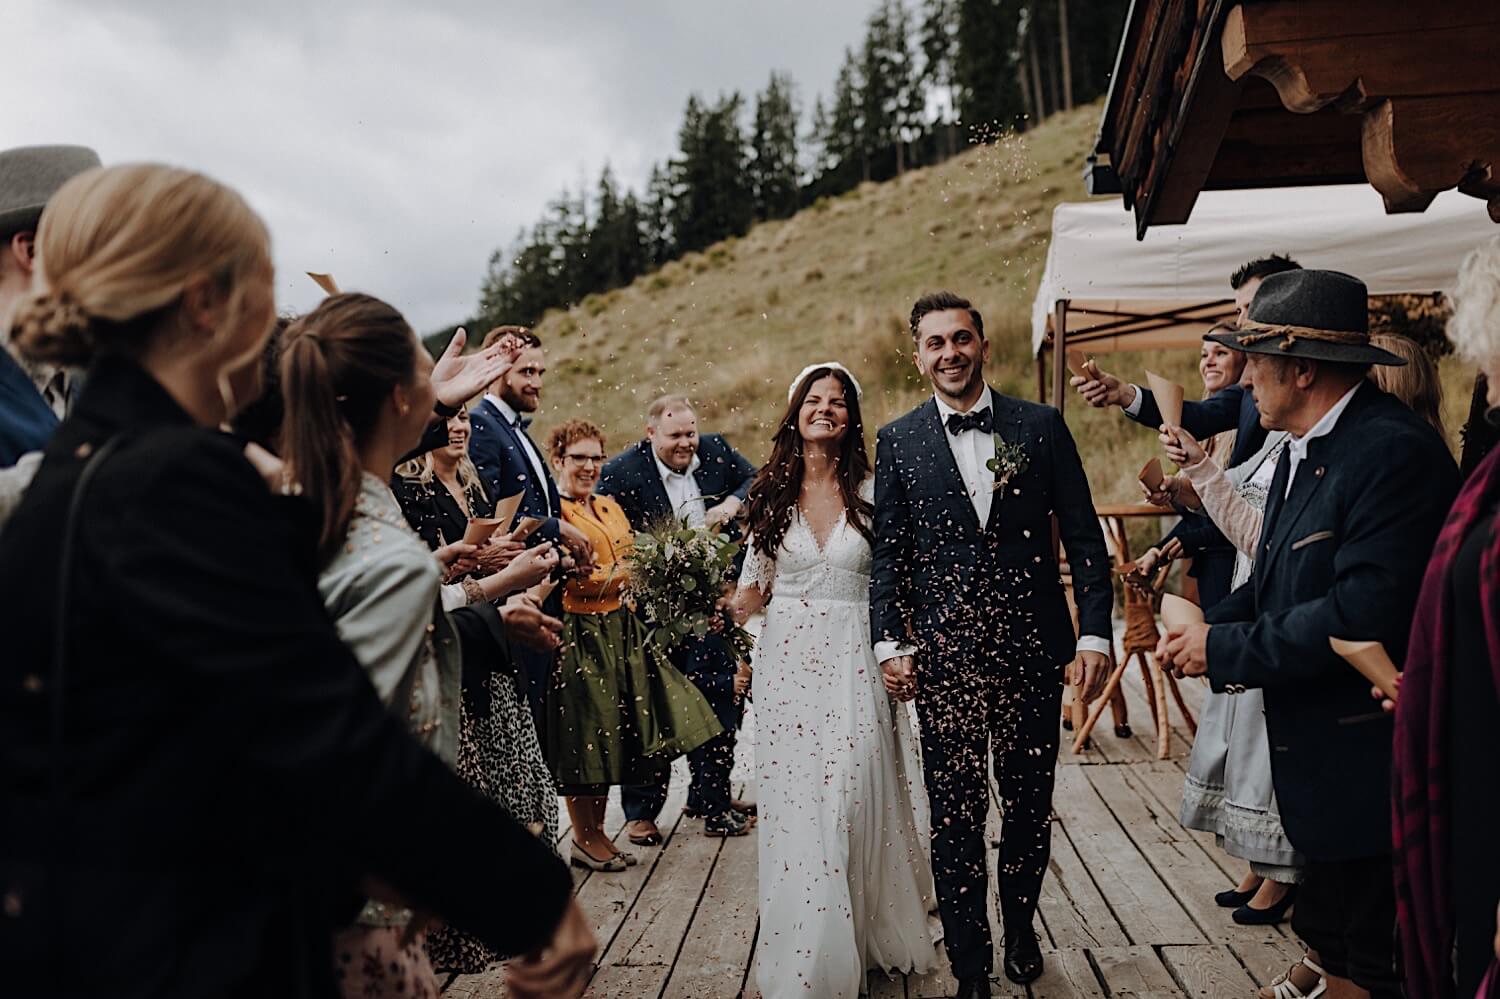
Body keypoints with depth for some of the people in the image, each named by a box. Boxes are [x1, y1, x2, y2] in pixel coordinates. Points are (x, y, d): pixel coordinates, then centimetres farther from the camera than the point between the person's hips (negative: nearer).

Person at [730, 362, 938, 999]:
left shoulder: (871, 490, 1)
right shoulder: (772, 491, 6)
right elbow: (755, 586, 10)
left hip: (856, 662, -1)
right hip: (788, 661, 2)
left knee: (855, 799, -1)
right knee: (794, 810, 2)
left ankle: (868, 938, 22)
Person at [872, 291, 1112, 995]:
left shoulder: (1042, 426, 2)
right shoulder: (898, 442, 3)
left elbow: (1083, 537, 2)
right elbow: (888, 553, 4)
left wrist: (1095, 633, -4)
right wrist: (890, 642, -5)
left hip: (1031, 648, 1)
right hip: (943, 655, 0)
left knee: (1029, 806, 14)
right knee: (955, 818, 5)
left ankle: (1020, 930, 38)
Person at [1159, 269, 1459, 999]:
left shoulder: (1394, 452, -23)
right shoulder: (1304, 447, 8)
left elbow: (1363, 613, -29)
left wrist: (1224, 649, -20)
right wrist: (1208, 627, -7)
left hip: (1371, 767, -9)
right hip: (1323, 759, 9)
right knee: (1331, 939, 23)